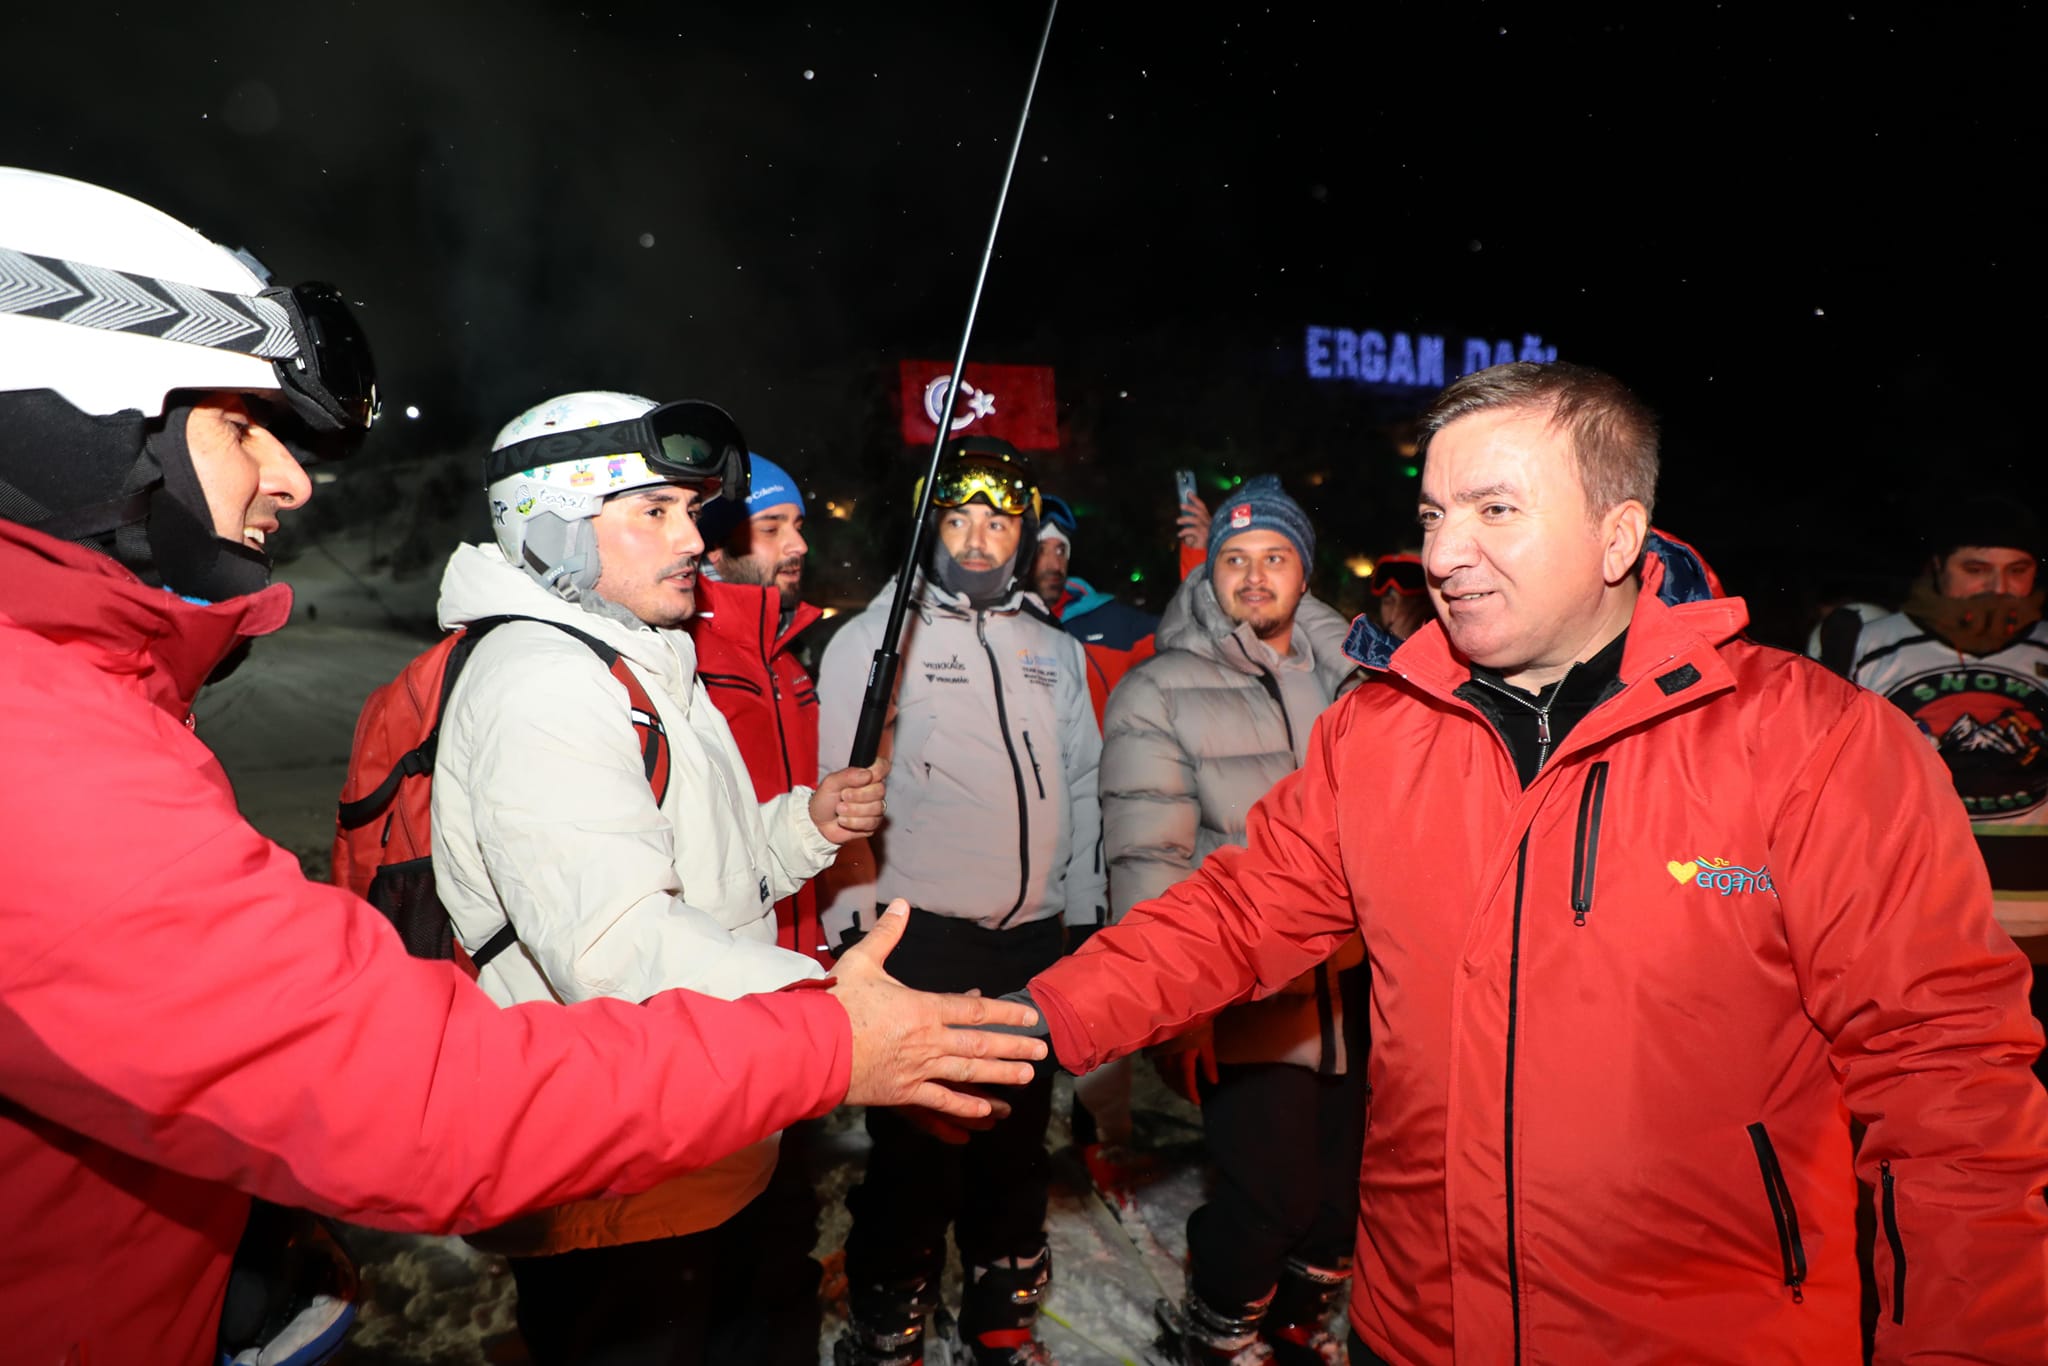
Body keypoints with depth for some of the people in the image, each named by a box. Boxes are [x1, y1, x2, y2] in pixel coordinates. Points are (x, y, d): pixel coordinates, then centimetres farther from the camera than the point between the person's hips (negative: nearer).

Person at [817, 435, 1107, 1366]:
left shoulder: (1057, 651, 13)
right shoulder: (873, 640, -1)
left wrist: (1082, 919, 14)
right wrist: (859, 926, -8)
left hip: (1036, 946, 5)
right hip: (919, 941, -4)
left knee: (1018, 1146, 16)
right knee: (915, 1155, 4)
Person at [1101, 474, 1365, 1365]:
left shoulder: (1343, 682, 10)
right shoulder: (1156, 695, -7)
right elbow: (1147, 864, -13)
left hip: (1351, 993, 5)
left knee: (1341, 1189, 15)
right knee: (1270, 1197, -4)